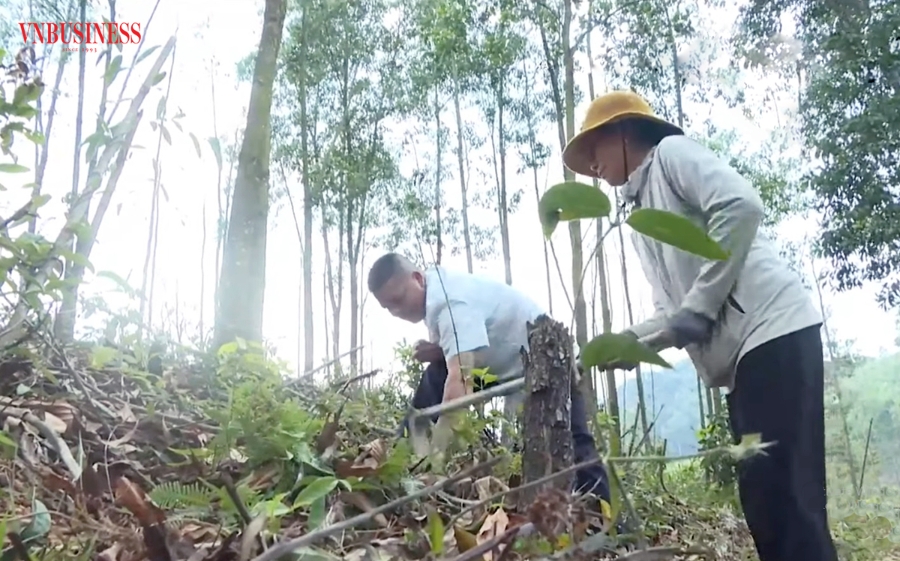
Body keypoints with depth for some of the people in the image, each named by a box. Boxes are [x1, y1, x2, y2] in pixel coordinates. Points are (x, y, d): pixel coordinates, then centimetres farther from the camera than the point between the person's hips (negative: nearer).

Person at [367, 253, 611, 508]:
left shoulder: (451, 301, -35)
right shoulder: (434, 292, -4)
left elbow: (460, 378, -47)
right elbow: (461, 348, 7)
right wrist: (436, 351, -18)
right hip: (502, 362, 9)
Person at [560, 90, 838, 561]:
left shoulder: (670, 152, 3)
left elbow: (741, 204, -16)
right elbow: (673, 312, 24)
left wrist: (698, 308, -16)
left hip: (771, 329, -9)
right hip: (738, 351, 9)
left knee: (783, 492, -13)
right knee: (762, 494, 6)